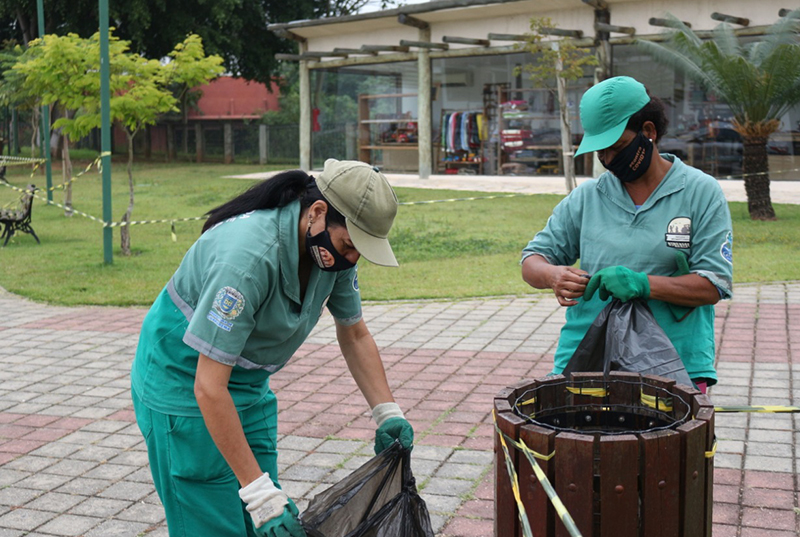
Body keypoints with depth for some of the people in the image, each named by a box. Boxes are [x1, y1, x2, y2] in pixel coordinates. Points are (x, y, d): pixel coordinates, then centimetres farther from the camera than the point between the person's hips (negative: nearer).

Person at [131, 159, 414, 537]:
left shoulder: (334, 245, -11)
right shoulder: (249, 255, -35)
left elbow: (354, 335, 7)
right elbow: (209, 387, -33)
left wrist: (388, 413, -3)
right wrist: (261, 494, -33)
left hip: (249, 384, 7)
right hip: (183, 385, -7)